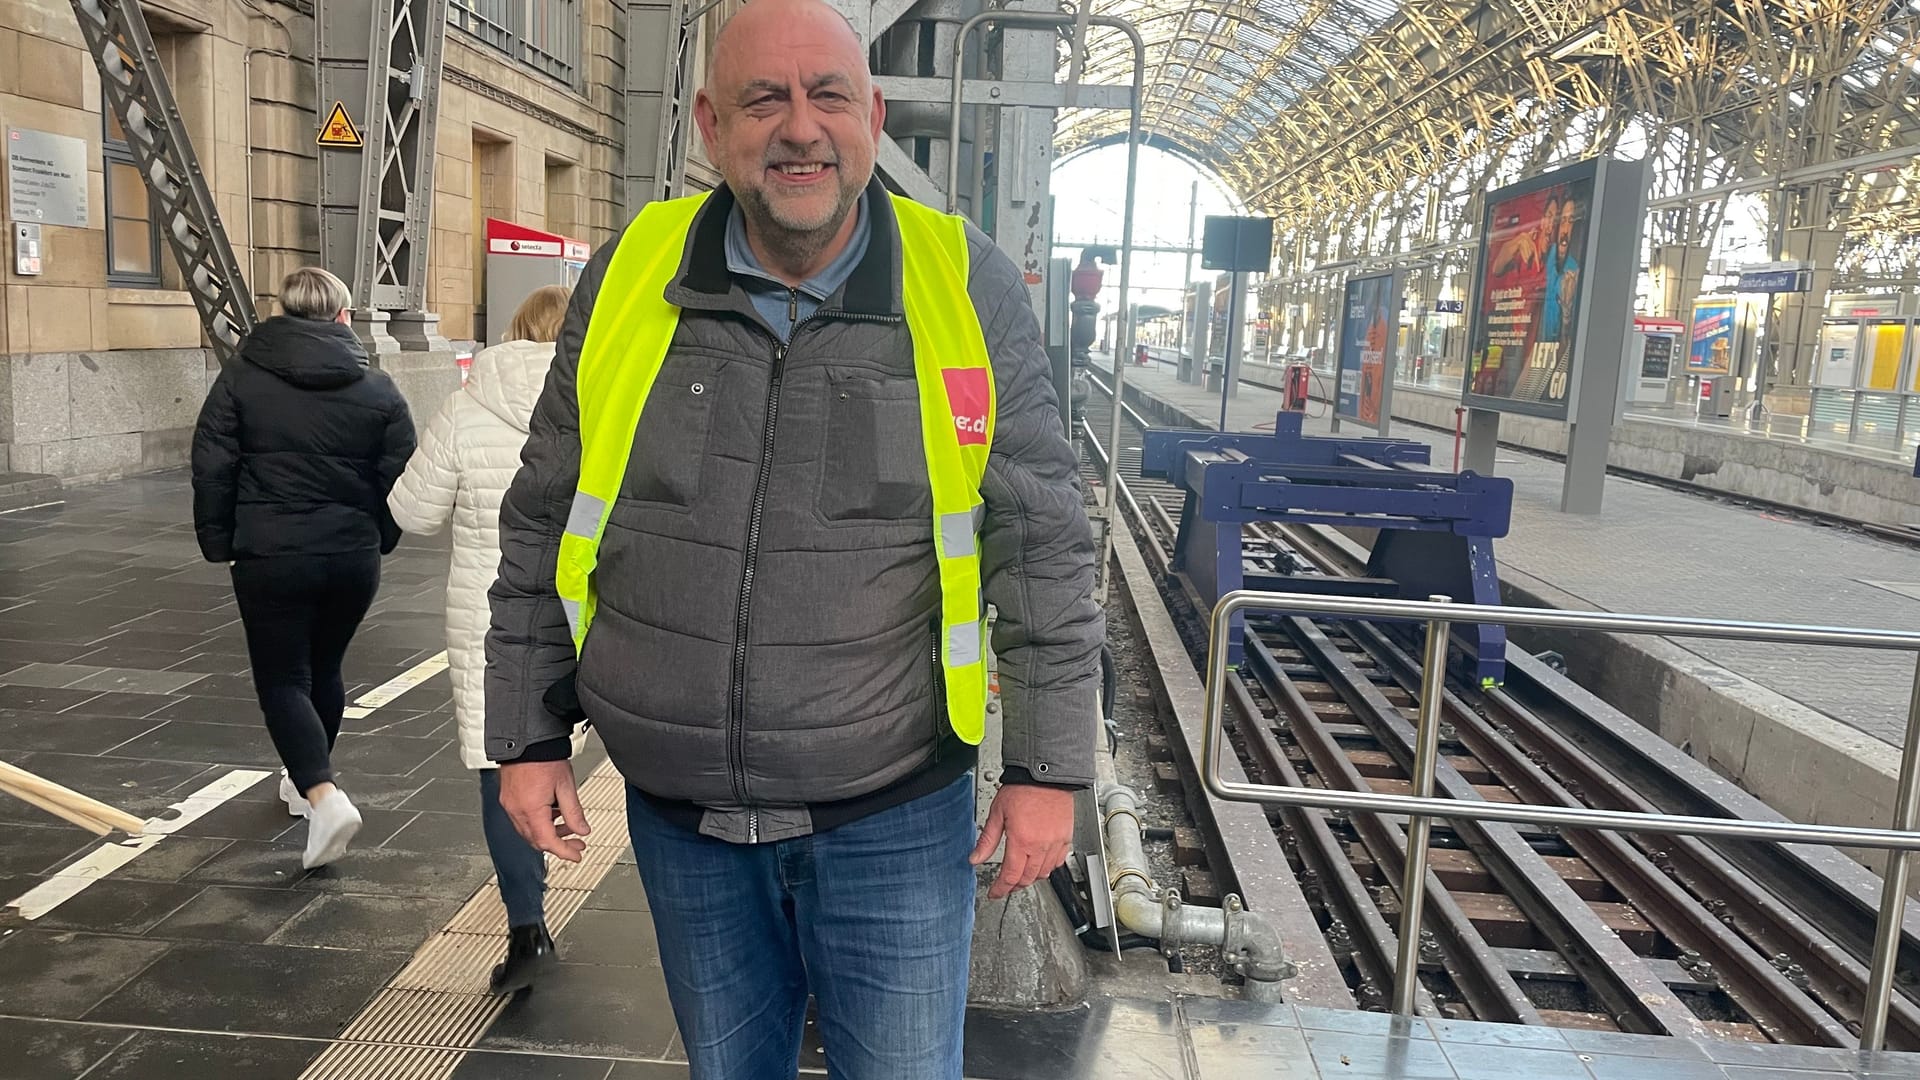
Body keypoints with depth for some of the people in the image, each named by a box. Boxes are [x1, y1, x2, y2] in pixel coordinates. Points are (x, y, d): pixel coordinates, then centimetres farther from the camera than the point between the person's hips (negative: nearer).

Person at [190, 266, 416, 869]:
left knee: (282, 680, 4)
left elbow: (211, 468, -3)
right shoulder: (378, 389, 1)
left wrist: (218, 543, 8)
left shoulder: (240, 379, -1)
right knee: (325, 671, 21)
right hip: (354, 557, 3)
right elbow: (402, 478, 2)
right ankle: (308, 780, 38)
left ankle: (324, 797, -14)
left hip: (269, 556, -3)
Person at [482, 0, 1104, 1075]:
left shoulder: (967, 287, -7)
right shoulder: (631, 279, -1)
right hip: (680, 816, 3)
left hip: (891, 819, -2)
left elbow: (1043, 543, -4)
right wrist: (528, 736, 7)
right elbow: (544, 528, 7)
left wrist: (1048, 767, -5)